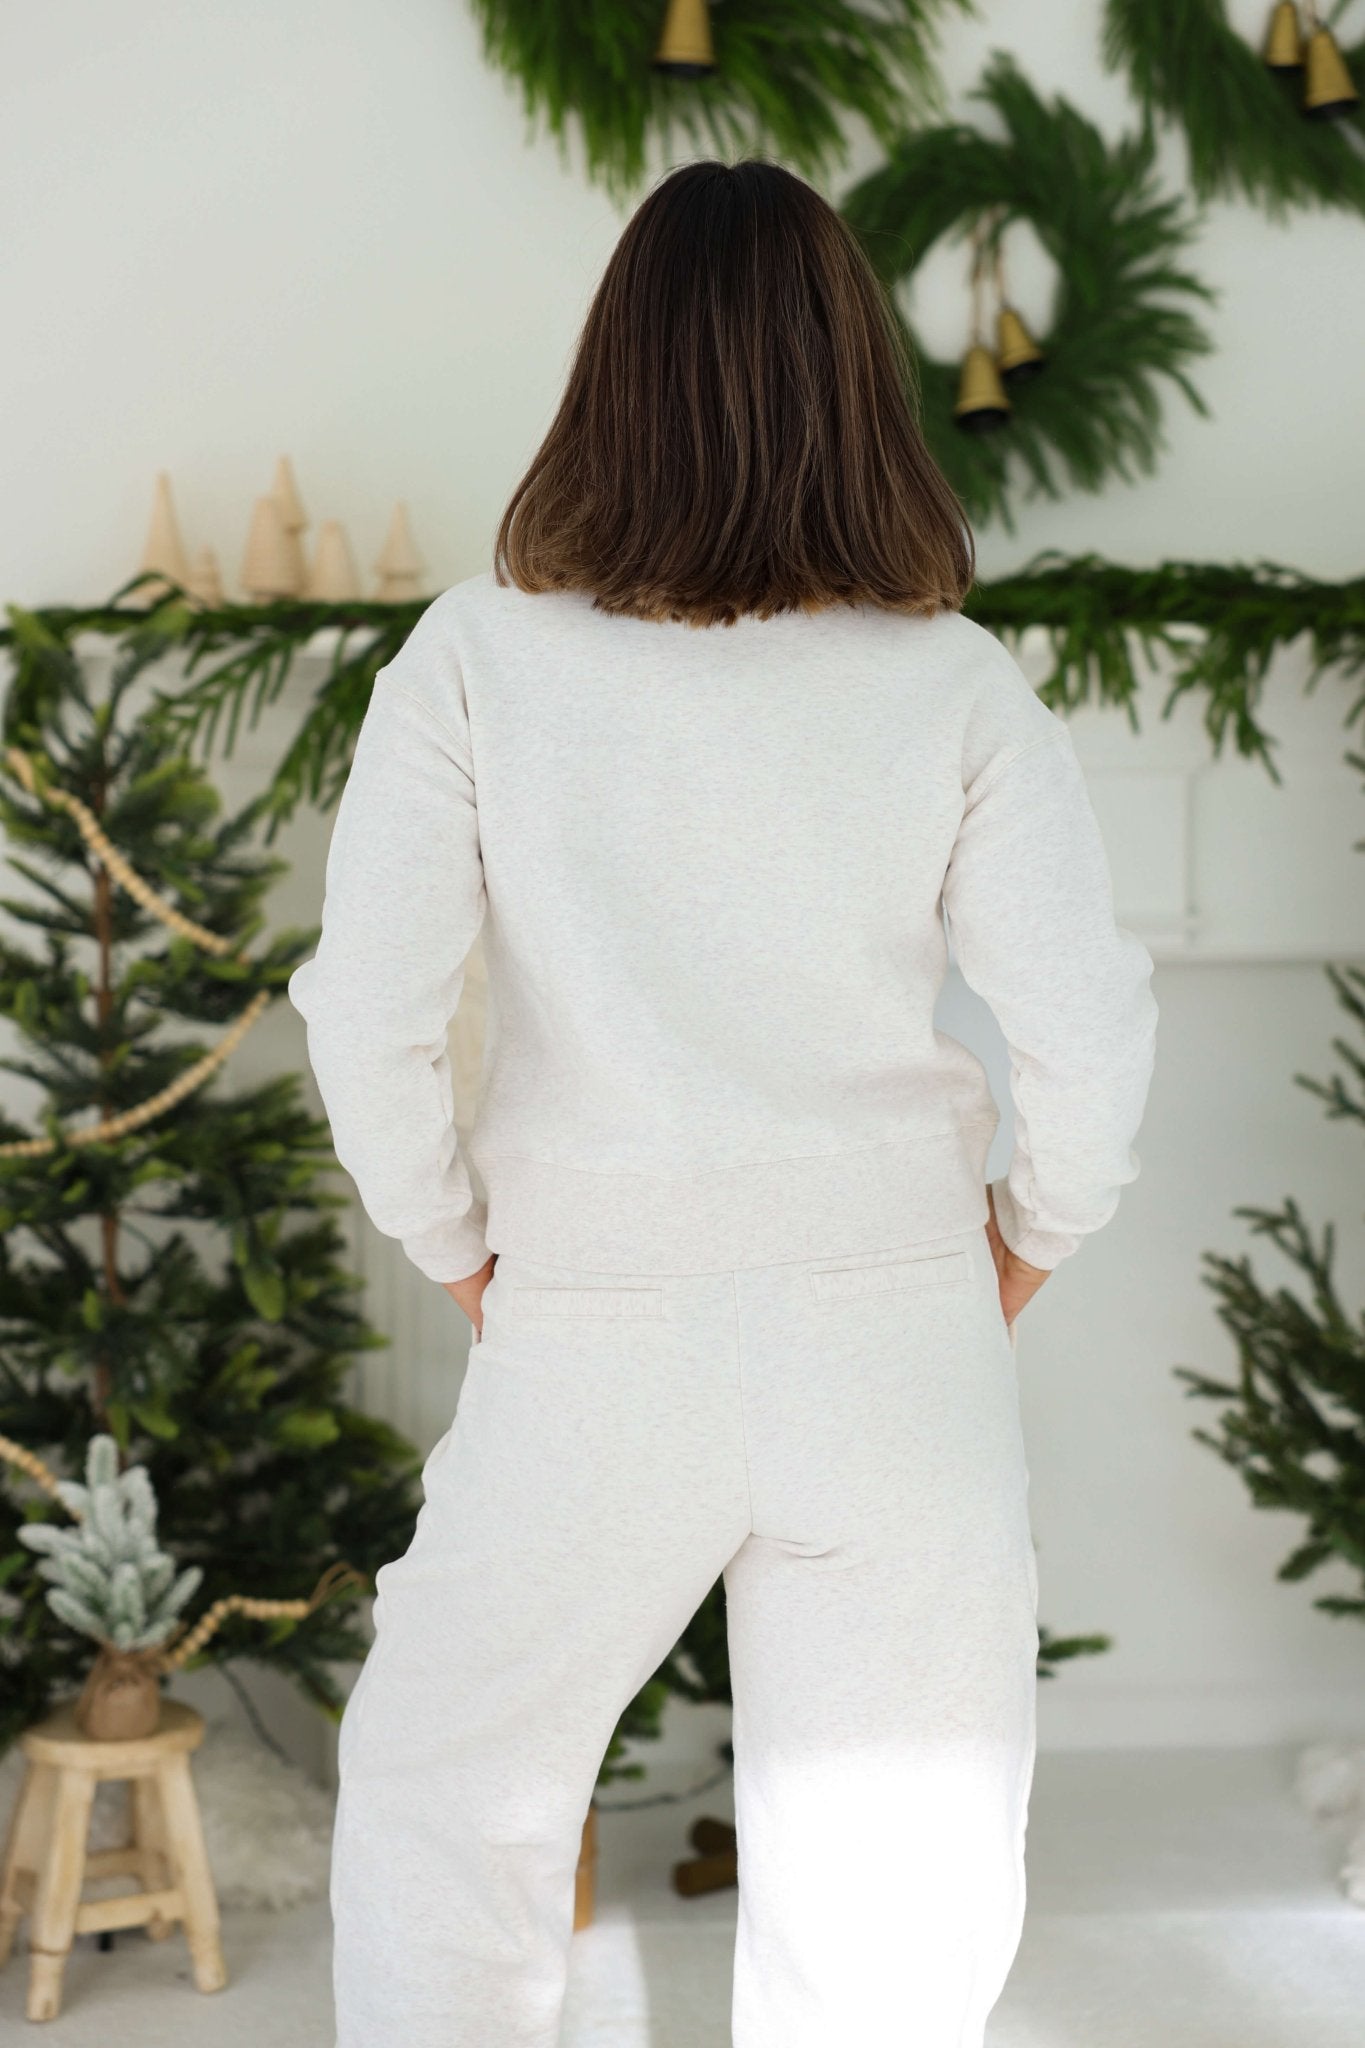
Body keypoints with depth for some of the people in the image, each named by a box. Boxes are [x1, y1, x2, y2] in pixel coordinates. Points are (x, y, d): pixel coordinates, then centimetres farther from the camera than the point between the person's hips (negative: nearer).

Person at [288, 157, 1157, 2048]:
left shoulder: (479, 654, -6)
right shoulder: (959, 687, -4)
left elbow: (366, 1016, -8)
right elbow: (1091, 1035, -6)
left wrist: (462, 1255, 7)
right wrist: (1021, 1250, 11)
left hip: (589, 1343, 0)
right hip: (898, 1341, 1)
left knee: (439, 1794, 22)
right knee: (894, 1892, 13)